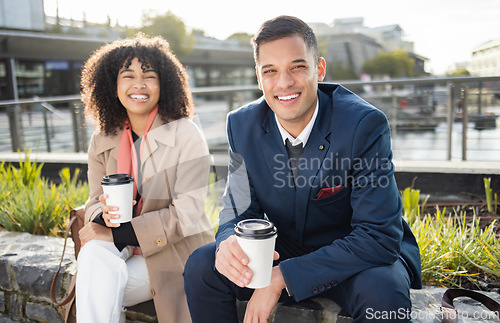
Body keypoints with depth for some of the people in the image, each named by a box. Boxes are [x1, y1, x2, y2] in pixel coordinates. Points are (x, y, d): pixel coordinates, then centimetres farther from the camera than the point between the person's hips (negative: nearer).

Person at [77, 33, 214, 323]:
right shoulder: (102, 142, 5)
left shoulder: (185, 134, -12)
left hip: (177, 253, -4)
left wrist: (118, 232, -18)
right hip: (124, 248, 5)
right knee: (93, 254, -26)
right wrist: (105, 214, -18)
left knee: (98, 291, -23)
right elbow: (95, 202, 7)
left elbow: (187, 213, -16)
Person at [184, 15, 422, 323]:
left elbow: (379, 236, -26)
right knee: (201, 266, -15)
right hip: (284, 251, 4)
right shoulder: (243, 125, -9)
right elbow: (240, 213, -3)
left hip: (362, 258, -3)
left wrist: (281, 278, -30)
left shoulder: (365, 124, -23)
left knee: (382, 292, -35)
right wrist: (230, 243, -30)